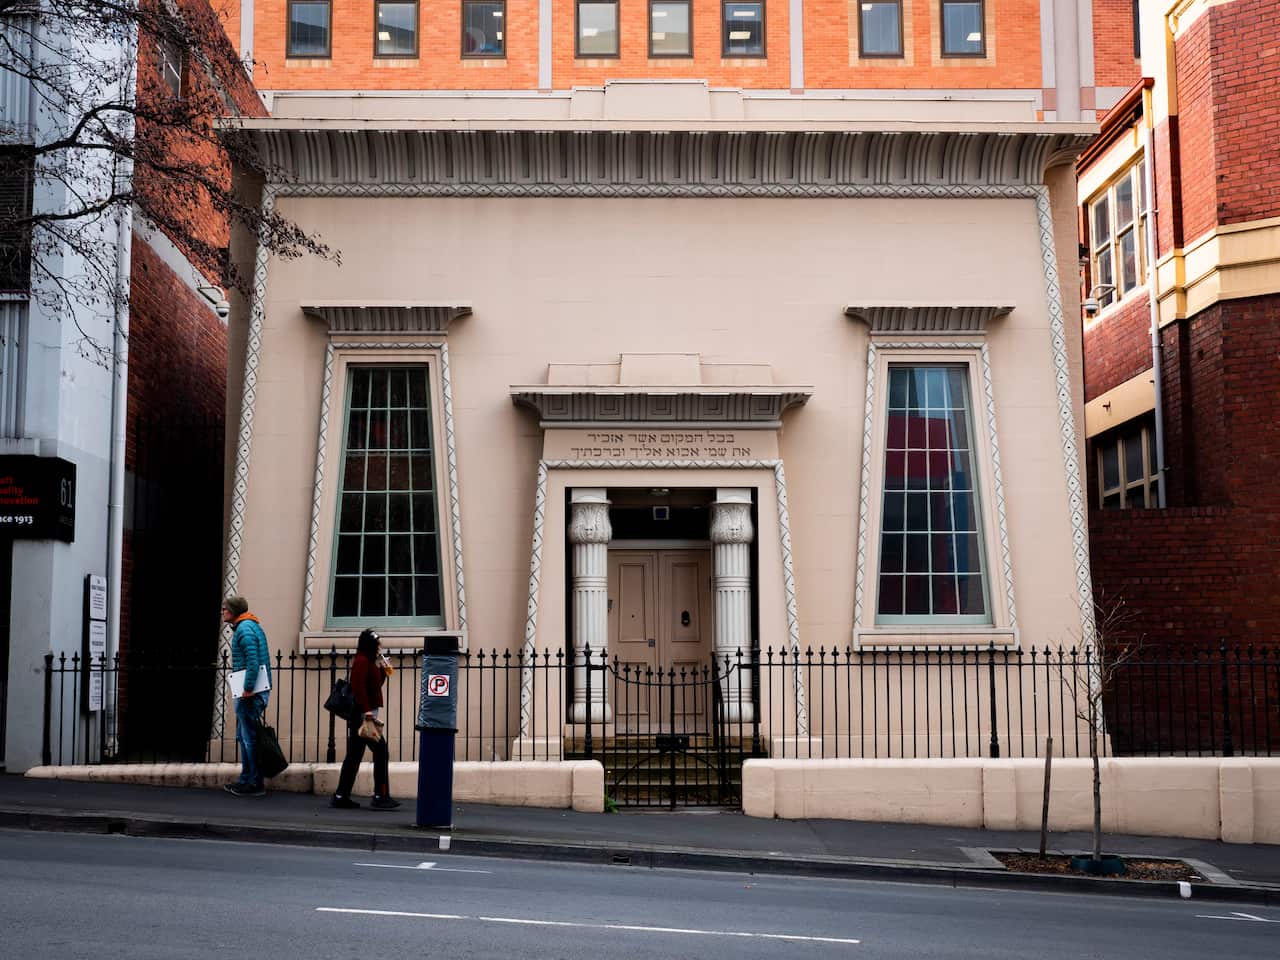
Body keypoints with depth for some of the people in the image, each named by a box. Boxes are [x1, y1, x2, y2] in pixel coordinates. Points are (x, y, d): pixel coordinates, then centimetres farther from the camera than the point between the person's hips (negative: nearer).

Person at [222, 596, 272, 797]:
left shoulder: (245, 629, -13)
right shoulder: (252, 627, 18)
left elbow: (253, 660, -23)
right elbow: (261, 660, 21)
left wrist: (248, 689, -24)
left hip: (249, 693, -10)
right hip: (255, 691, 10)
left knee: (249, 738, -5)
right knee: (243, 736, 17)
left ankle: (255, 784, -2)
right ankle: (246, 780, 23)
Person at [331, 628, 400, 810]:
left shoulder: (368, 662, 19)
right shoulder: (362, 661, -12)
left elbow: (375, 685, 23)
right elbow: (358, 686, -22)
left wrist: (383, 669, 12)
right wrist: (366, 710, -27)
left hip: (362, 715, 10)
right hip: (363, 714, -10)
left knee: (354, 755, 10)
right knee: (380, 750, -9)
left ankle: (341, 797, 13)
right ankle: (381, 797, -8)